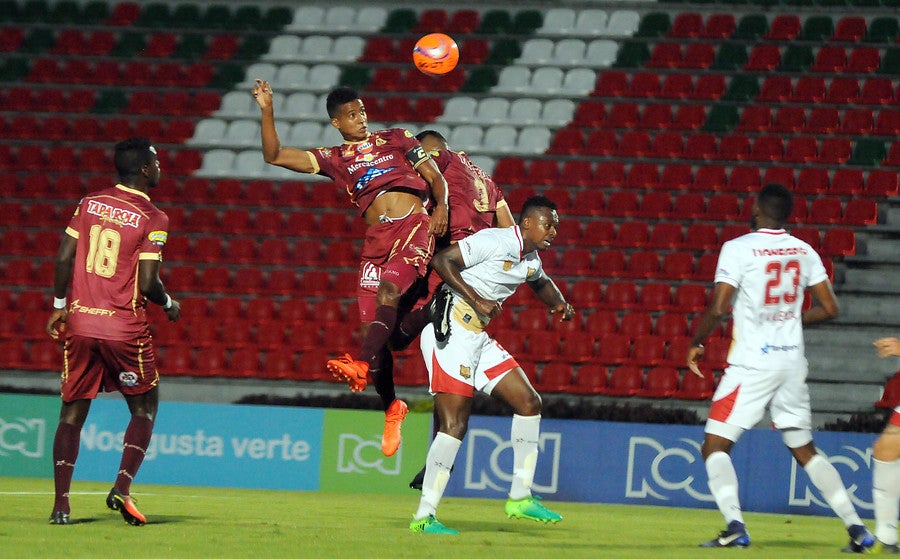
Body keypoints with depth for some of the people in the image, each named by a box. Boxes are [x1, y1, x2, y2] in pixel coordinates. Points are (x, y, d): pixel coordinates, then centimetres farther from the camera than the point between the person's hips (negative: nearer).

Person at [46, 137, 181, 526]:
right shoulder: (153, 219, -7)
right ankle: (122, 487, -5)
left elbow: (64, 258, 3)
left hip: (79, 322, 4)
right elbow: (148, 283, -12)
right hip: (125, 327, -4)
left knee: (72, 413, 9)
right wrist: (169, 304, 8)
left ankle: (61, 502, 1)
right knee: (144, 408, 12)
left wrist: (59, 306, 14)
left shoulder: (88, 204, 7)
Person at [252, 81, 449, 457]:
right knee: (371, 323, -5)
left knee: (388, 289, -28)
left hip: (414, 227, -2)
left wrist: (441, 205, -6)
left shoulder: (396, 139, 17)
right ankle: (391, 407, 9)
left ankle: (362, 365, -44)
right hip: (377, 238, 2)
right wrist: (267, 111, 1)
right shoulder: (335, 159, 17)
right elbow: (274, 156, 11)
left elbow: (436, 177, 14)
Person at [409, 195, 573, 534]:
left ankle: (520, 497, 15)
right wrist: (477, 300, -23)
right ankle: (424, 517, -14)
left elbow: (541, 283, 37)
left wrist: (559, 304, 16)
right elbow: (442, 261, -19)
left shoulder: (530, 260, 14)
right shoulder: (494, 242, -14)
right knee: (455, 423, -15)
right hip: (450, 332, -10)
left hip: (477, 338, 10)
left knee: (528, 402, 8)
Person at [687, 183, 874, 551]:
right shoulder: (804, 252, 7)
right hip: (792, 361, 6)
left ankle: (735, 527, -20)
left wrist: (696, 343, 1)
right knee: (804, 449, 16)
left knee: (715, 447, -1)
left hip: (752, 363, -6)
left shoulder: (739, 248, -9)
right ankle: (856, 528, 10)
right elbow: (828, 309, 9)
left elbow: (718, 309, -15)